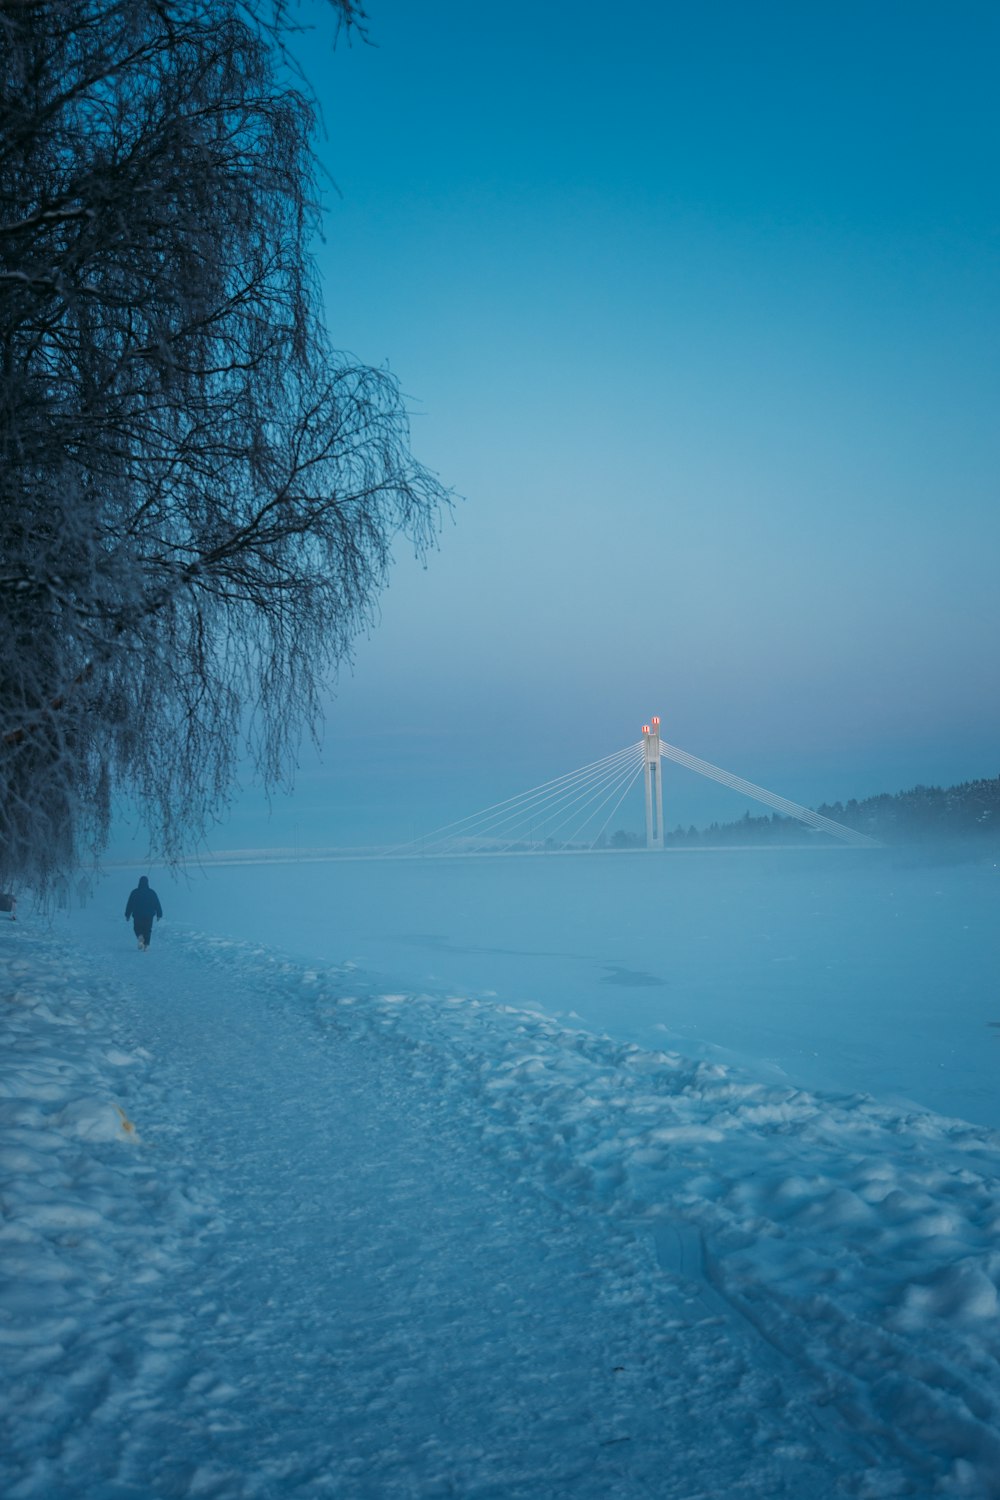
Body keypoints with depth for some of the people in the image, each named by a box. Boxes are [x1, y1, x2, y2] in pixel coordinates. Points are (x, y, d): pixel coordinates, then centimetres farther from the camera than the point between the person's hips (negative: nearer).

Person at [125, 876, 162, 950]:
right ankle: (145, 945, 2)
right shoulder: (152, 893, -1)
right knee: (147, 930, 10)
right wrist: (159, 915, 8)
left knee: (137, 928, 14)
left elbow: (130, 904, -1)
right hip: (149, 916, 1)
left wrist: (127, 915, 5)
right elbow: (157, 905, 2)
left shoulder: (135, 892, -4)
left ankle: (140, 937, -17)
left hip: (137, 916, -1)